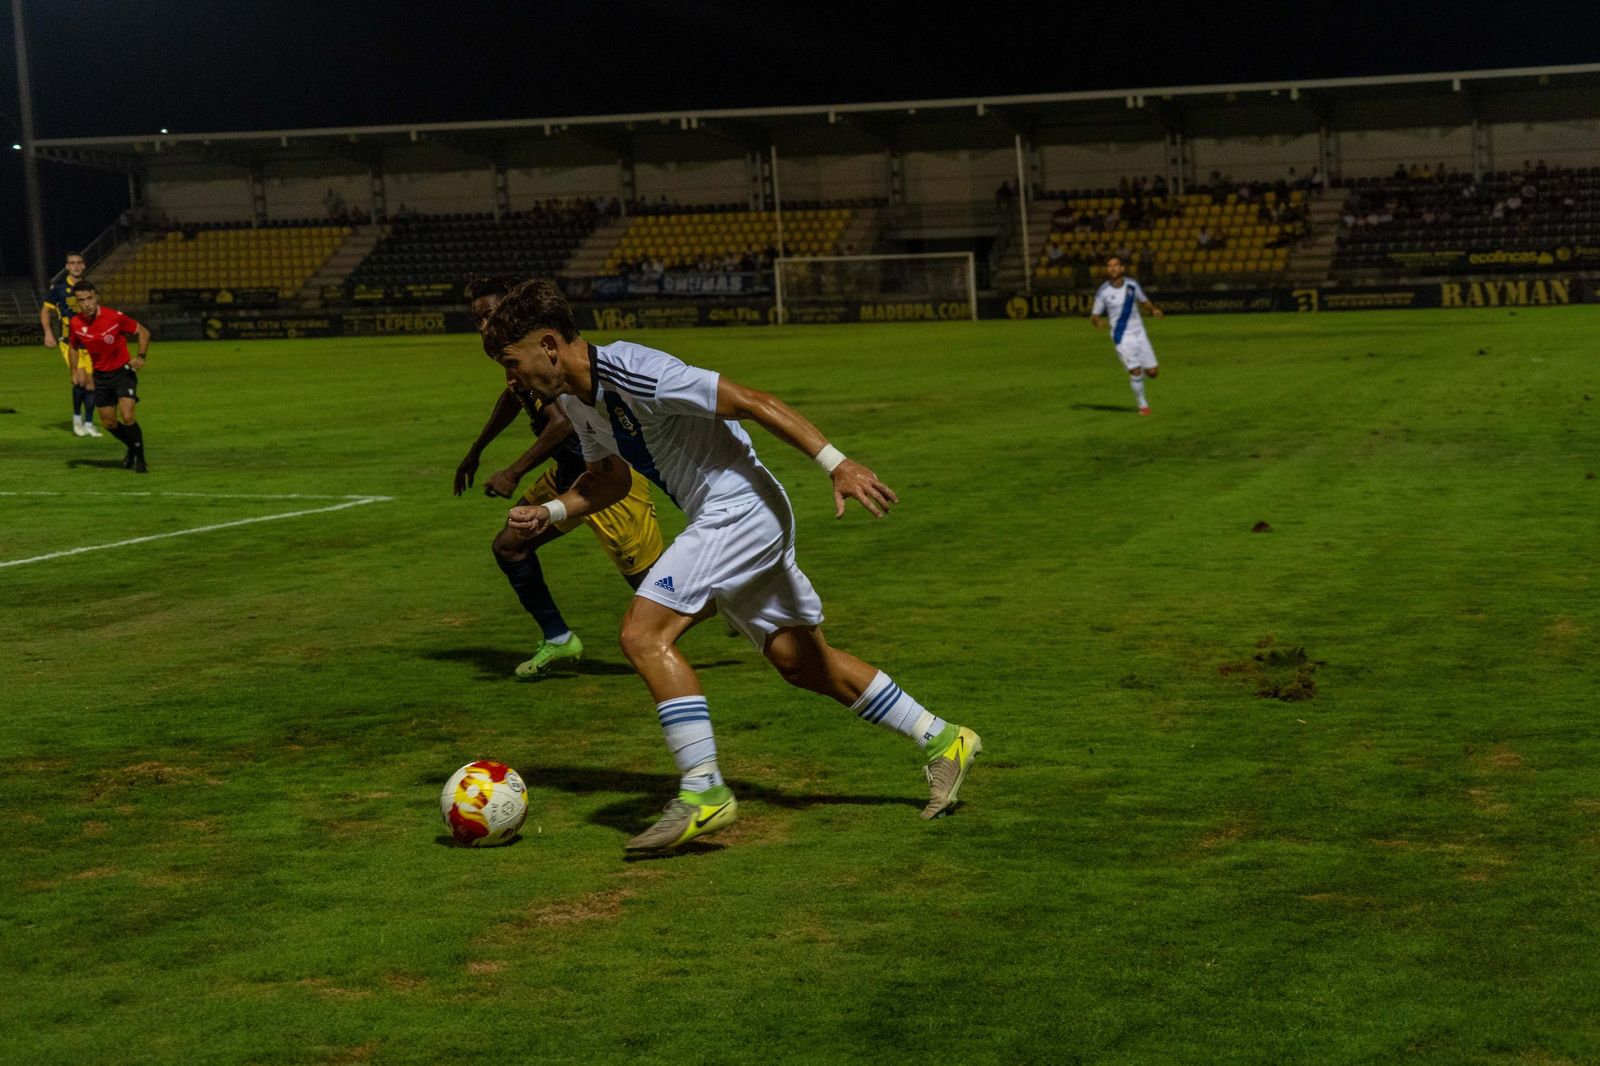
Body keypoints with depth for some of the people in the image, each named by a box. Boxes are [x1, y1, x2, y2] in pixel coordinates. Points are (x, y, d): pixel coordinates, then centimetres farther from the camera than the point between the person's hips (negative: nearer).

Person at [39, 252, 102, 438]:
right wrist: (48, 333, -12)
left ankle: (88, 424, 13)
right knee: (80, 379, -18)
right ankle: (77, 417, 3)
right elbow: (45, 311, 1)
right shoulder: (58, 287, -3)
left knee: (90, 382, 2)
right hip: (68, 341, -4)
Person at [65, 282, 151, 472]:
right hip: (100, 375, 4)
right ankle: (132, 449, 37)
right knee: (109, 423, 9)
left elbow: (143, 332, -8)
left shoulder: (115, 317, -21)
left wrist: (141, 357, -20)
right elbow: (74, 347, 11)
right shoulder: (75, 324, -10)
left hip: (123, 370, -4)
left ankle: (140, 459, 0)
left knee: (127, 417, -19)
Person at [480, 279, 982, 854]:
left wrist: (837, 464, -25)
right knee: (803, 662, 14)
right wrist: (550, 511, 5)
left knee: (644, 634, -18)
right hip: (731, 521, 10)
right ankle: (943, 741, 25)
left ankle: (703, 794, -15)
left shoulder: (633, 372, -22)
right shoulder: (573, 398, 7)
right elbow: (610, 476, 23)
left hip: (740, 509, -10)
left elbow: (750, 400, -22)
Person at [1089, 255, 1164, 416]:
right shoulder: (1103, 292, -8)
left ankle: (1137, 376, 35)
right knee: (1135, 370, -13)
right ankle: (1142, 404, 8)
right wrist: (1098, 322, -25)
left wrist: (1153, 311, -6)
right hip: (1122, 336, -3)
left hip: (1139, 333, 3)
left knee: (1152, 372, 0)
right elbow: (1094, 315, -1)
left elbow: (1144, 302, 15)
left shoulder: (1132, 285, -1)